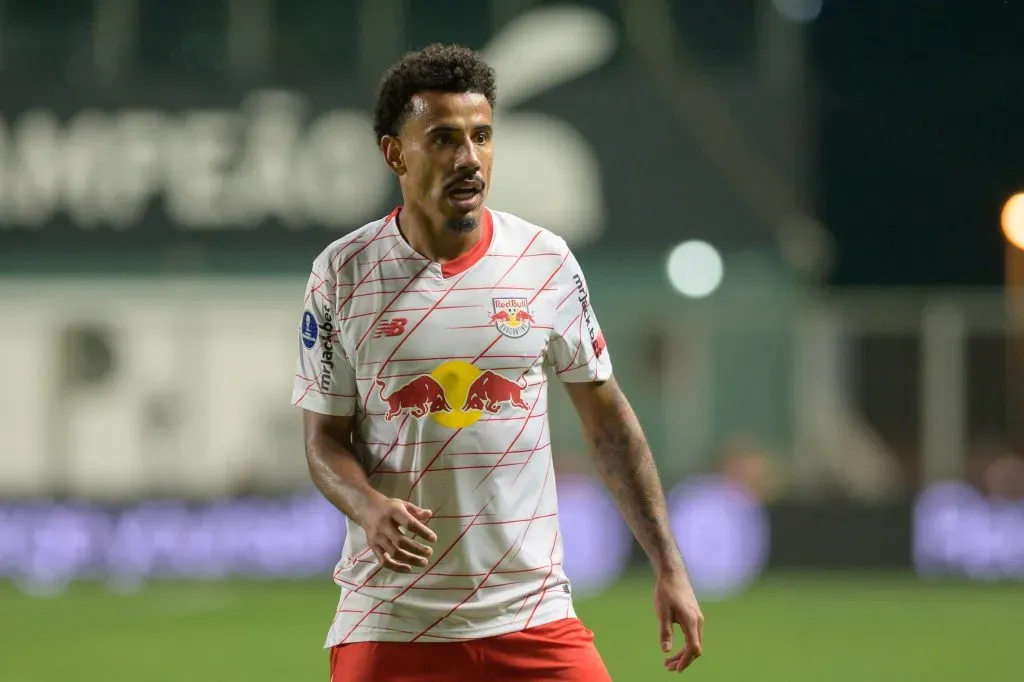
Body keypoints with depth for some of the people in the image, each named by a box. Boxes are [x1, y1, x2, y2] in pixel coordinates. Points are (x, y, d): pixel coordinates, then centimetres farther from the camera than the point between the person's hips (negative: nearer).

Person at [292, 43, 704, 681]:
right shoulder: (341, 274, -1)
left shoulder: (547, 261, 2)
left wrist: (669, 568, 5)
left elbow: (608, 419, 8)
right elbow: (326, 436, 3)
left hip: (534, 616, 1)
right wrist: (369, 508, -19)